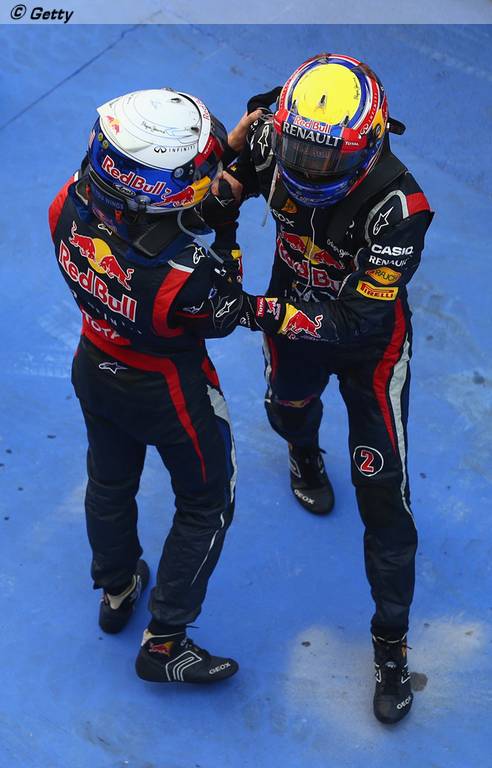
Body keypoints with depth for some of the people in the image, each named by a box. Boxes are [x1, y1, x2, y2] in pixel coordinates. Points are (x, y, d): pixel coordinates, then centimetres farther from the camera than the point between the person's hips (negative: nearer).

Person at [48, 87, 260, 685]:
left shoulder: (70, 205, -24)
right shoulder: (183, 275, -41)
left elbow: (153, 209, -4)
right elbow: (220, 321, -17)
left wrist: (223, 150, -8)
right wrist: (228, 239, -13)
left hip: (94, 370, 6)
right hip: (168, 391, -6)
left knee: (109, 484, 30)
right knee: (206, 506, 20)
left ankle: (116, 590, 57)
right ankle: (163, 644, 32)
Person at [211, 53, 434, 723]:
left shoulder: (400, 208, -38)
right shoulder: (275, 138, -26)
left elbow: (357, 318, -35)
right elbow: (237, 171, -2)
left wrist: (267, 313, -39)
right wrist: (211, 198, -23)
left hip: (370, 340, -4)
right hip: (295, 310, 5)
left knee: (381, 492, -3)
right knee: (289, 403, 34)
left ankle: (392, 640, 16)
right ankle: (305, 454, 74)